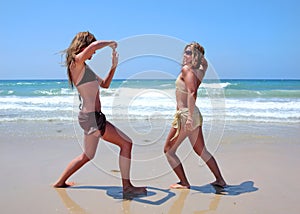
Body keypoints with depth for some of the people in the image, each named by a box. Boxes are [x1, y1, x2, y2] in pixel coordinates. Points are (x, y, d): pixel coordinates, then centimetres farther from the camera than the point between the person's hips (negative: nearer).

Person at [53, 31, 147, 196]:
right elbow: (95, 45, -26)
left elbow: (105, 84, 26)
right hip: (91, 116, -10)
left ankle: (60, 182, 35)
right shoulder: (76, 62, -9)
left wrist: (114, 66, 17)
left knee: (87, 156, 22)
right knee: (126, 143, -7)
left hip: (94, 116, 10)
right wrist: (111, 43, -7)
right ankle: (127, 186, 0)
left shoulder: (85, 68, 19)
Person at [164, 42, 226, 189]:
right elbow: (204, 62, 35)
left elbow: (191, 93, -25)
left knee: (168, 150, 4)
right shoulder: (200, 71, 9)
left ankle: (184, 183, 7)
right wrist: (199, 51, 19)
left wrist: (189, 117, -30)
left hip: (186, 115, -9)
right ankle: (220, 180, 26)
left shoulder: (186, 69, -13)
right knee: (201, 151, 19)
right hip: (195, 115, 9)